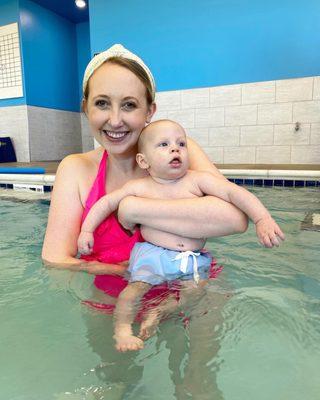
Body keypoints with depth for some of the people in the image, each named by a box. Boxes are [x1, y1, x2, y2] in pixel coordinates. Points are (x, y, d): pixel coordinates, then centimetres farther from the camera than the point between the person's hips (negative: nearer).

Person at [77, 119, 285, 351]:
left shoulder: (197, 180, -2)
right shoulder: (139, 187, 1)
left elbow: (234, 193, -9)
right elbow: (107, 203, 12)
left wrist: (263, 219, -20)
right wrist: (87, 230, 5)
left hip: (194, 258, 2)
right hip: (152, 253, -1)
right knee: (137, 286, -21)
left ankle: (158, 312, -2)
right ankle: (122, 329, -4)